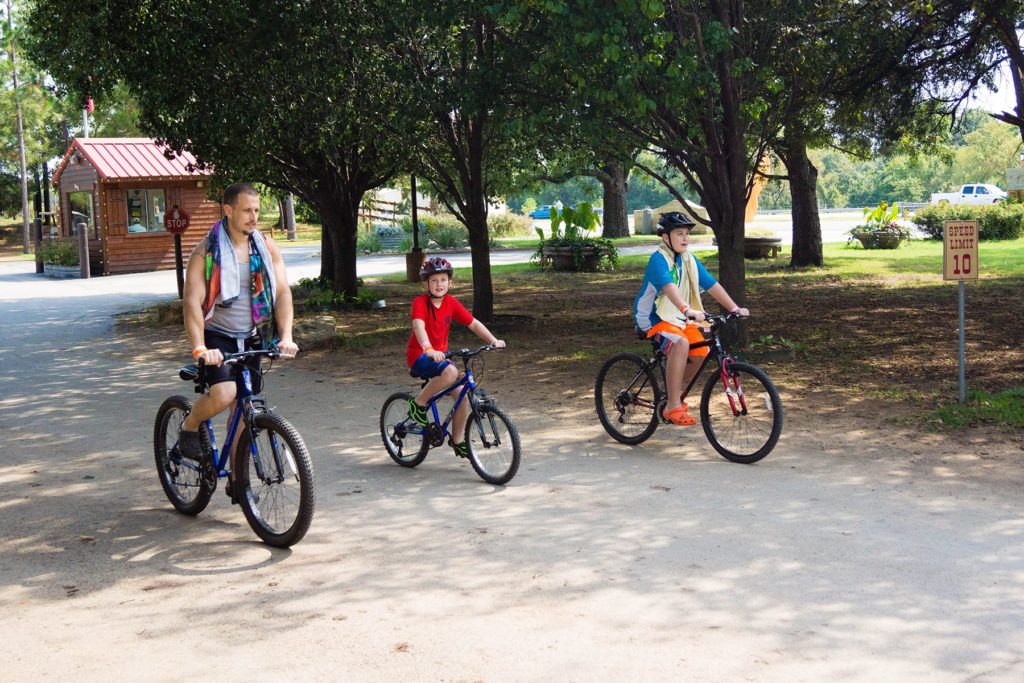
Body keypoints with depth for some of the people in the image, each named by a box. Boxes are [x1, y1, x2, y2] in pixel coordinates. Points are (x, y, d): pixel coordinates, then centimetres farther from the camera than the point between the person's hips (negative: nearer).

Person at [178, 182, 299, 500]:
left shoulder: (266, 248, 1)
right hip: (217, 337, -4)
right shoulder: (206, 251, -11)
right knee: (224, 394, -27)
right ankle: (190, 426, 5)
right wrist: (199, 348, -31)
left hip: (252, 339, 4)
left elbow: (282, 292, -4)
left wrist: (286, 336, -18)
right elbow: (192, 302, -18)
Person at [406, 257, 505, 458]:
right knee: (451, 372, -34)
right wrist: (429, 349, -50)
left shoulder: (451, 303, 1)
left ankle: (457, 440, 16)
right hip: (419, 355, -6)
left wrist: (493, 340, -14)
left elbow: (473, 323, 0)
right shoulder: (420, 302, -15)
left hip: (440, 355, 6)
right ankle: (418, 404, -13)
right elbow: (419, 326, -32)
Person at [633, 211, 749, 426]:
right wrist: (687, 310, -50)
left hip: (679, 318, 7)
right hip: (653, 318, -7)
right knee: (680, 343, -34)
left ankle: (672, 390, 16)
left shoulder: (689, 260, 5)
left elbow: (712, 285, 2)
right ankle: (673, 406, -28)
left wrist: (734, 308, -9)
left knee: (701, 353, -11)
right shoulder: (659, 259, -18)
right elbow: (669, 287, -35)